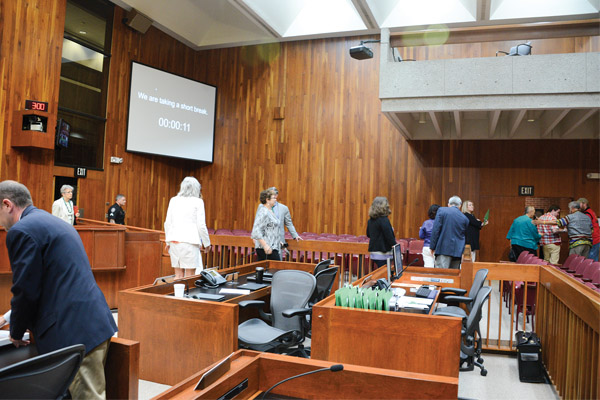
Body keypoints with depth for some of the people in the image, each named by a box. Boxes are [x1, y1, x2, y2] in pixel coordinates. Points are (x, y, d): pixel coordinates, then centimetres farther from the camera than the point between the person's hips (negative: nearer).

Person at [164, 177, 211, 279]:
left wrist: (168, 242, 21)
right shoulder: (197, 202, -1)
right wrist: (206, 243, 7)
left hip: (174, 241, 5)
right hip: (189, 241, -5)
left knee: (178, 275, 10)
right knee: (189, 276, -1)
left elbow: (167, 223, 11)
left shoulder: (174, 200, 11)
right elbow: (201, 225, -4)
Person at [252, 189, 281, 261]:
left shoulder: (270, 211, 16)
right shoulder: (263, 212, -15)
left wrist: (278, 241, 25)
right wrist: (265, 245, -26)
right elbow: (256, 231, -22)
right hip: (267, 249, -10)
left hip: (273, 247, 10)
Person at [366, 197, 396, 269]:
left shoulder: (370, 220, 7)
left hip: (373, 252, 8)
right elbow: (390, 237, -17)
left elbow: (368, 234, 21)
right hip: (383, 254, -8)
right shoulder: (384, 220, -16)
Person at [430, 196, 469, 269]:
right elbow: (464, 236, 17)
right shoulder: (465, 218, 9)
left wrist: (432, 246, -2)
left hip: (444, 249, -4)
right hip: (458, 251, 4)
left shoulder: (441, 210, 0)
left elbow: (436, 229, -6)